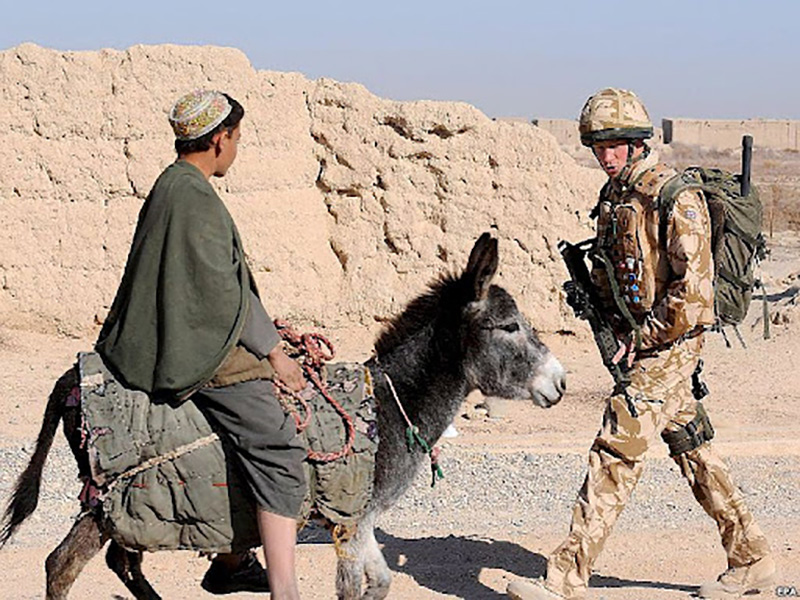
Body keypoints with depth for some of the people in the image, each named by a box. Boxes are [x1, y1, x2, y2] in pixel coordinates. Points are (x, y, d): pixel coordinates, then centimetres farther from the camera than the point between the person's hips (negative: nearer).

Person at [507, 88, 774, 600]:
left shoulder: (675, 198, -17)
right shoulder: (615, 195, 11)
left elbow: (694, 288, -21)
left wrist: (642, 339, -18)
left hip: (669, 345, -9)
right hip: (640, 340, 9)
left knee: (616, 453, -11)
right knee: (693, 451, 15)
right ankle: (751, 558, 26)